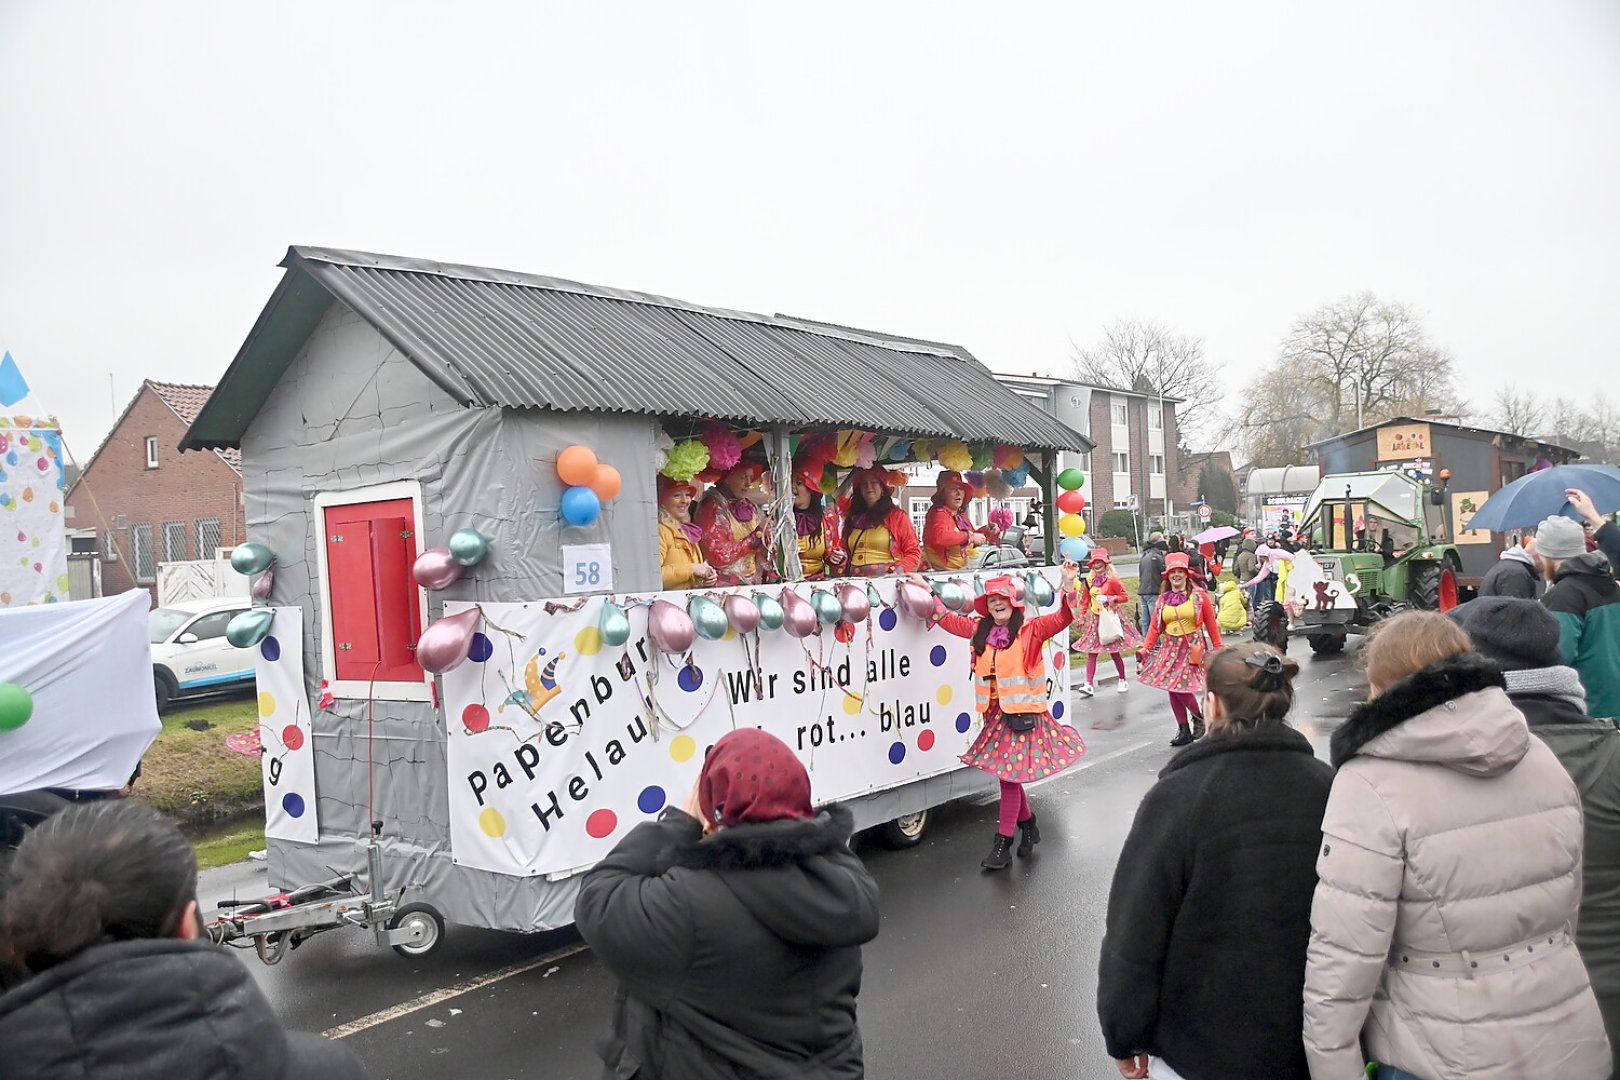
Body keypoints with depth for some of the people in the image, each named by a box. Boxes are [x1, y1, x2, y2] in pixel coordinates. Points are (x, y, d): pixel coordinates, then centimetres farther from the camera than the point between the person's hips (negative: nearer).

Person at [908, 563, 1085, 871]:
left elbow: (1063, 618, -20)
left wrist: (1068, 584, -34)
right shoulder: (980, 630, 8)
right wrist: (927, 591, 23)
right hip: (994, 714, 6)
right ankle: (1028, 825, 36)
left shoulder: (1031, 630, -8)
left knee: (1009, 776, -2)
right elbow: (948, 620, 22)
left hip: (1022, 714, -5)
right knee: (1008, 775, 14)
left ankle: (1003, 843, 8)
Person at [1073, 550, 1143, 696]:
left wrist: (1112, 599, -19)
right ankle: (1089, 684, -6)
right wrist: (1082, 617, 9)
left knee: (1114, 651, 2)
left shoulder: (1112, 580, -9)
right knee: (1091, 651, -3)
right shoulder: (1089, 581, 7)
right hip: (1094, 619, 5)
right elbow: (1085, 601, 14)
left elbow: (1125, 597, -5)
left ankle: (1123, 681, 21)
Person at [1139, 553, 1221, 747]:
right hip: (1170, 649, 5)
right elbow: (1155, 627, 9)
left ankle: (1199, 718, 13)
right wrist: (1145, 650, 0)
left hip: (1192, 648, -5)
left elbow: (1211, 624, 1)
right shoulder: (1163, 599, 9)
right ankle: (1183, 730, 15)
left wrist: (1218, 649, 0)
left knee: (1181, 688, -13)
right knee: (1172, 689, 3)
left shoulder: (1199, 596, -1)